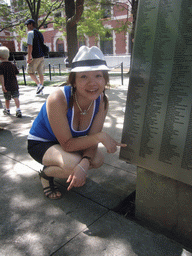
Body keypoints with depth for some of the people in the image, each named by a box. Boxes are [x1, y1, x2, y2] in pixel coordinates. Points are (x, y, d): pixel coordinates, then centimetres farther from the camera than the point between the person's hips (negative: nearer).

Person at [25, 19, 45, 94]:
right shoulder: (39, 33, 18)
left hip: (35, 57, -7)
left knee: (30, 72, 5)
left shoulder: (31, 33, -8)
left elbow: (30, 46, -17)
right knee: (40, 73, 9)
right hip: (41, 56, 8)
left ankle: (39, 84, -13)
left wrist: (29, 57, -17)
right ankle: (40, 89, 14)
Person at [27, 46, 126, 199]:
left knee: (98, 160, -15)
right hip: (40, 144, -5)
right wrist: (101, 136, -37)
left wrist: (84, 165, -34)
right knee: (72, 164, -32)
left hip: (67, 142, 6)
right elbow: (67, 144, -29)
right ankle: (46, 174, 4)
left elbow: (92, 139, -16)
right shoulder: (58, 100, -35)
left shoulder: (102, 101, -18)